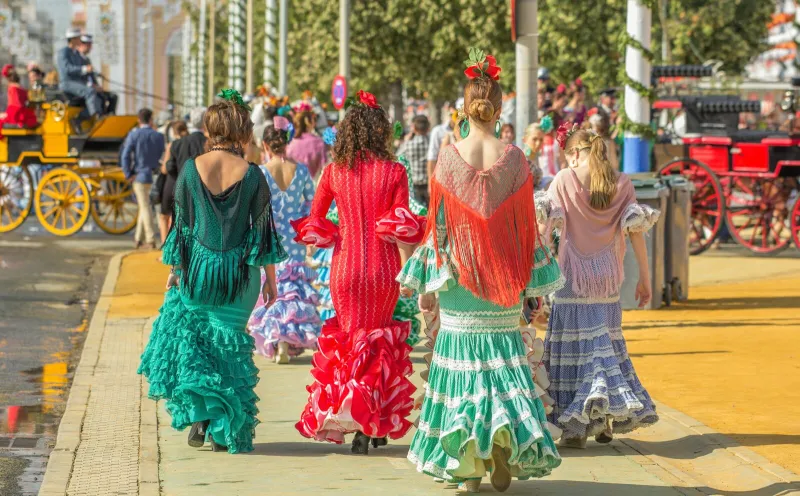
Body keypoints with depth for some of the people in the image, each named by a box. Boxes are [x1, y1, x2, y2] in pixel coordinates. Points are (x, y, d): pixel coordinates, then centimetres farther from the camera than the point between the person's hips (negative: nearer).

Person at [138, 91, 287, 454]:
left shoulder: (192, 168, -5)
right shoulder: (252, 175, -7)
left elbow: (181, 223, 0)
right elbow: (263, 230, -3)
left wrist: (175, 268, 11)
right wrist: (271, 280, 6)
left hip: (197, 268, 0)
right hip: (239, 272, 0)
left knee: (186, 334, 18)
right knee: (229, 342, 10)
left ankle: (198, 414, 4)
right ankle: (225, 430, 10)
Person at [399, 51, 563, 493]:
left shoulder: (449, 158, -7)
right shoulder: (514, 158, -4)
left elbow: (437, 225, -4)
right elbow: (525, 224, 0)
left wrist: (426, 284, 3)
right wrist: (535, 282, 8)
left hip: (458, 276, -1)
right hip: (505, 277, 1)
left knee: (462, 359, 6)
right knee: (503, 357, 11)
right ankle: (504, 433, -11)